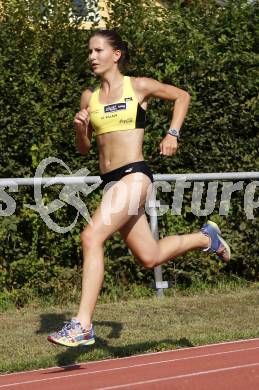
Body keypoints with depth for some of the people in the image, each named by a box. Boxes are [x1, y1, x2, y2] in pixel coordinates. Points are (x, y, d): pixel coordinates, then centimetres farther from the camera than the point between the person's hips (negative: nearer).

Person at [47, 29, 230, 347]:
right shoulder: (89, 97, 12)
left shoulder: (138, 87, 0)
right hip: (110, 181, 7)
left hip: (134, 175, -7)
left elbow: (182, 96, 15)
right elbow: (83, 148, 17)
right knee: (149, 257, 14)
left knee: (91, 237, -24)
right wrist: (79, 128, -3)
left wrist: (173, 134, 3)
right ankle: (205, 238, 41)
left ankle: (83, 325, -23)